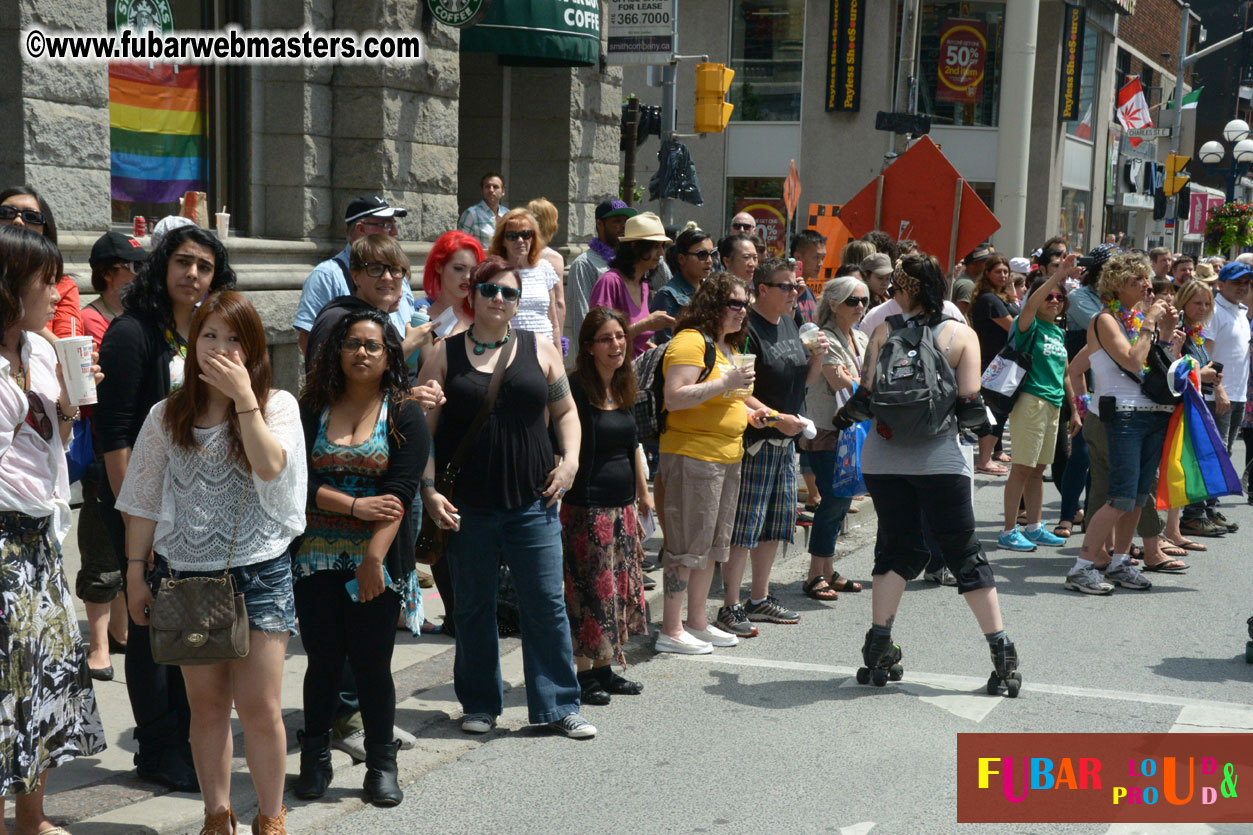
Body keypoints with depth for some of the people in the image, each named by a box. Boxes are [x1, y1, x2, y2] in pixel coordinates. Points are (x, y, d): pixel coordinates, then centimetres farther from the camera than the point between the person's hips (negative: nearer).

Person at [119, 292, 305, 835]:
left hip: (258, 572, -2)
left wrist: (243, 397, -21)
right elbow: (144, 501, 9)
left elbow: (270, 467, -19)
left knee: (260, 707, -2)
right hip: (185, 575, 2)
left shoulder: (277, 406, 0)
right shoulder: (168, 417, 6)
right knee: (206, 704, 9)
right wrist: (135, 573, 7)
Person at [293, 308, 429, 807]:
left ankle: (382, 765, 15)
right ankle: (315, 761, 20)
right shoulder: (312, 411, 7)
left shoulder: (405, 415, 1)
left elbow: (401, 491, -9)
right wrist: (356, 506, -14)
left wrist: (374, 558, -17)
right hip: (317, 557, 2)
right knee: (324, 660, 5)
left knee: (372, 663, 1)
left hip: (378, 561, -1)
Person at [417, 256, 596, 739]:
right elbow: (424, 426, 2)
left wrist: (570, 459, -1)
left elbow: (565, 411, 15)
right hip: (467, 507, 0)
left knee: (546, 604, 1)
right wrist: (429, 489, -6)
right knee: (473, 608, 10)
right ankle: (480, 704, 23)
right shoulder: (446, 353, 4)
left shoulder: (540, 351, 8)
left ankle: (559, 705, 11)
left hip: (532, 502, 1)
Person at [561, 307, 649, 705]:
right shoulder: (576, 389, -12)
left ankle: (606, 667, 22)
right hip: (587, 504, -8)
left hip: (623, 503, 8)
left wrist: (643, 492, 23)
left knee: (622, 585, 12)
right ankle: (584, 672, 8)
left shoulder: (623, 389, 11)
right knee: (591, 587, -3)